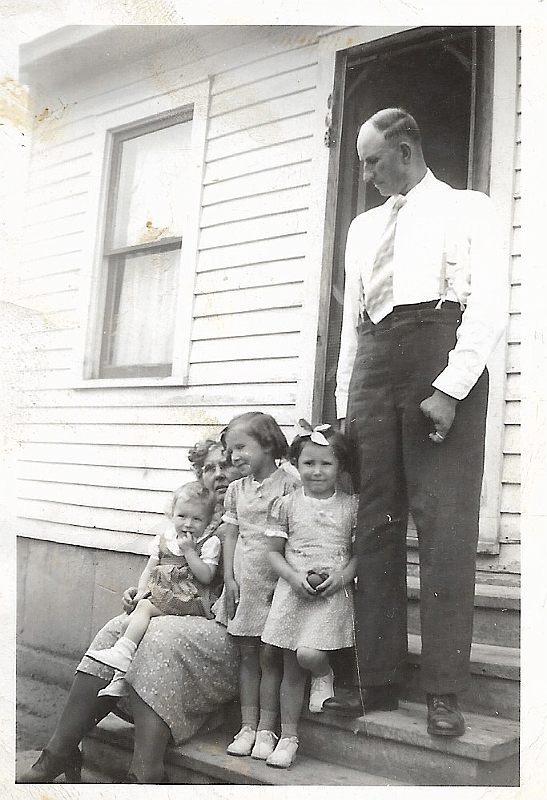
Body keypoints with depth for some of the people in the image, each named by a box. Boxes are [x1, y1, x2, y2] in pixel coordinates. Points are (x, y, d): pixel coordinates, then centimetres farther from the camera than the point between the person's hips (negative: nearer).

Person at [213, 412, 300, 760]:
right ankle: (248, 726, 17)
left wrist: (287, 580, -11)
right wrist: (229, 579, 4)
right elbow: (231, 537, 10)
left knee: (270, 656, 1)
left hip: (276, 586, -4)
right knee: (247, 656, 10)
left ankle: (266, 730, 10)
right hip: (244, 584, 5)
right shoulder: (236, 490, 9)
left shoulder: (289, 486, -7)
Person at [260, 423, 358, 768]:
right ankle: (289, 736, 23)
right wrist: (294, 577, -12)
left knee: (309, 655, -21)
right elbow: (274, 551, 4)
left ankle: (324, 675, 16)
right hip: (293, 591, 2)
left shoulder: (351, 506, 1)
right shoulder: (287, 505, 2)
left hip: (333, 593, -2)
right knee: (291, 670, 8)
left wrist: (344, 574, -14)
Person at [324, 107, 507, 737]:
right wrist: (345, 405, 13)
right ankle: (378, 680, 7)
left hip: (442, 352, -5)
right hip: (373, 367, 5)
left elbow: (489, 305, -2)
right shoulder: (363, 227, 26)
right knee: (376, 524, 1)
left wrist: (450, 388, -15)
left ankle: (443, 692, -3)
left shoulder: (467, 209, 10)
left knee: (444, 525, -9)